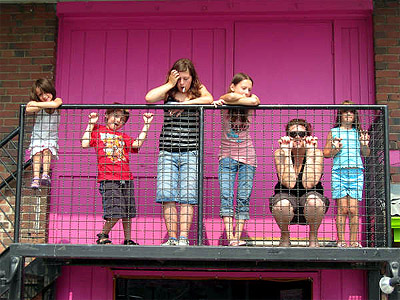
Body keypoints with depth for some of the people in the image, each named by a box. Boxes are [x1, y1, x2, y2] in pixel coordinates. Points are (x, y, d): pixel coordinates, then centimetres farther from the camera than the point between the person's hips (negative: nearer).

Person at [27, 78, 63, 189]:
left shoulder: (57, 100, -5)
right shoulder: (36, 105, -5)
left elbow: (55, 104, -30)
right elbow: (28, 110, -27)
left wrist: (37, 104, -24)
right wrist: (41, 106, -31)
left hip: (51, 137, -1)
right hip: (37, 136, 1)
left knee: (47, 151, -25)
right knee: (37, 153, -19)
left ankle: (45, 175, -33)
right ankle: (36, 178, -26)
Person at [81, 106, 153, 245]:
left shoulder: (123, 137, 21)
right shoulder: (98, 131, 11)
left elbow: (137, 144, 6)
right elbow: (85, 144, -1)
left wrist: (146, 125, 6)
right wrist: (91, 124, 1)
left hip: (126, 179, 5)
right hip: (108, 179, -5)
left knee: (128, 212, 7)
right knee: (115, 213, -13)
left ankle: (128, 240, 18)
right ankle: (103, 236, 8)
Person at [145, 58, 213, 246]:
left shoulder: (199, 91, 9)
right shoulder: (168, 92, 10)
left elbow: (209, 99, -14)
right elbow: (149, 98, -9)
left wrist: (185, 104, -14)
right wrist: (170, 84, -3)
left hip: (191, 152, -1)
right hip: (167, 152, 1)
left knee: (187, 197, -7)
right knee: (166, 196, -7)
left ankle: (183, 238, -6)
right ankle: (172, 238, -2)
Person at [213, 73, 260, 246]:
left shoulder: (250, 103, 2)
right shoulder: (224, 102, -2)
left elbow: (255, 101, -22)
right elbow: (231, 97, -26)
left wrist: (230, 101, -18)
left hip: (247, 157, 1)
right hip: (227, 156, -1)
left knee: (244, 198, -2)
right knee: (226, 196, -12)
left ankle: (238, 237, 2)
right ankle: (230, 238, -16)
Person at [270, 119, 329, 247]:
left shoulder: (316, 153, -10)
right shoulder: (280, 153, -10)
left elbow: (309, 184, -24)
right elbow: (289, 184, -24)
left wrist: (310, 153, -22)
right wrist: (286, 153, -24)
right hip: (287, 197, 0)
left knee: (313, 200, -33)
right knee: (282, 204, -33)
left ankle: (313, 238, -6)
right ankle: (284, 237, -2)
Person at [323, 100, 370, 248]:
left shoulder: (358, 132, 14)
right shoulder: (333, 132, 10)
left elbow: (366, 154, 18)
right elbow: (325, 153, 11)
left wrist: (365, 145, -2)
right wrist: (335, 150, -8)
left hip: (356, 171, 1)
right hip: (339, 171, -1)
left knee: (353, 209, -2)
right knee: (342, 208, -5)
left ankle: (354, 241, 5)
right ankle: (341, 241, 1)